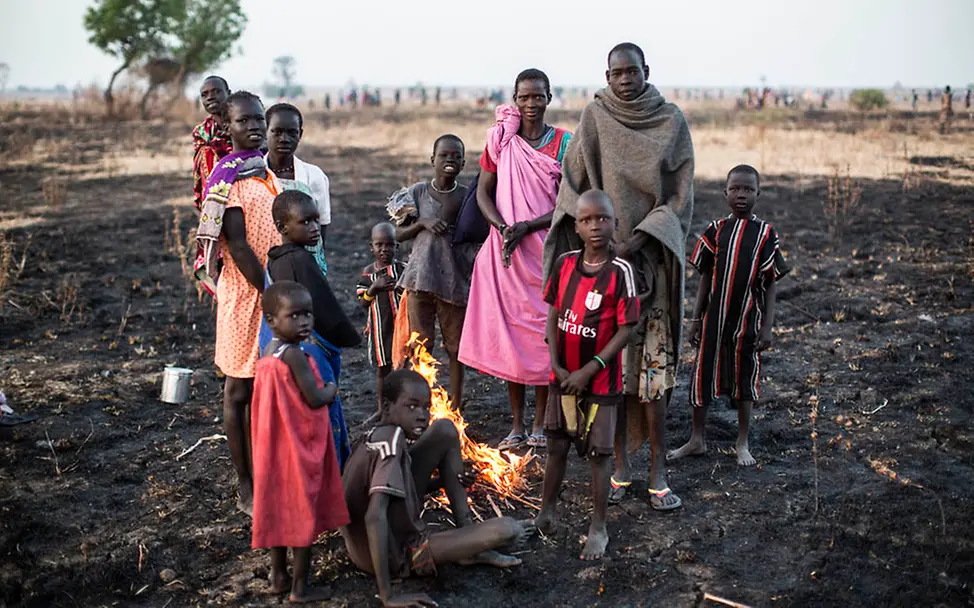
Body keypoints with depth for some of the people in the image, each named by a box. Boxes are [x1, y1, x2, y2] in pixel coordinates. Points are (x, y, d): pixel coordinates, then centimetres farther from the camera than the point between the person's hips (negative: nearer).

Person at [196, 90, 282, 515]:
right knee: (239, 391, 3)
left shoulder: (266, 169, 12)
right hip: (246, 294, -8)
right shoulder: (227, 175, -13)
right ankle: (247, 490, 12)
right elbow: (237, 244, -19)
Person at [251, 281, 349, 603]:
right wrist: (332, 390, -2)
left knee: (280, 507, 18)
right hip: (300, 448, -9)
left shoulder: (269, 353, 5)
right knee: (303, 512, 3)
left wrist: (322, 391, 5)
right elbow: (316, 399, -22)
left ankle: (278, 576, 30)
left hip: (276, 448, 9)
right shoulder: (295, 355, -22)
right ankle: (301, 588, 13)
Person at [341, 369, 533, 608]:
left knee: (445, 431, 3)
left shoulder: (376, 435, -3)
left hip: (387, 535, 9)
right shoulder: (392, 438, -29)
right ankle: (469, 549, 17)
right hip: (396, 555, -9)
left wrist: (444, 481, 1)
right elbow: (374, 516, -38)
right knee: (507, 529, -21)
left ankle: (466, 528, 10)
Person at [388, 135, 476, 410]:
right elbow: (399, 234, 5)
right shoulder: (417, 192, 3)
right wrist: (422, 223, -11)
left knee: (455, 347, 6)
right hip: (421, 277, 1)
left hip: (455, 280, 0)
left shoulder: (467, 197, 1)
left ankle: (455, 406, 16)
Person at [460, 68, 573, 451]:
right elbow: (483, 191, 7)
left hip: (545, 248, -2)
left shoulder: (564, 143, 0)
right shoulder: (501, 139, 5)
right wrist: (502, 226, -11)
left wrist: (526, 227, -16)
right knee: (507, 333, 4)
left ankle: (540, 424, 13)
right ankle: (517, 424, 15)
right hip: (505, 250, 2)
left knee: (543, 332, 1)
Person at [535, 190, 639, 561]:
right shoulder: (564, 264, -2)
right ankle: (545, 515, 34)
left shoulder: (620, 271, -15)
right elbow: (553, 315, 4)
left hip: (600, 381, -4)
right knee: (556, 447, 16)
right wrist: (556, 365, -5)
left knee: (599, 454, 6)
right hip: (563, 376, 4)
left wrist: (589, 371, -17)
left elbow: (626, 330, -15)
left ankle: (598, 529, 20)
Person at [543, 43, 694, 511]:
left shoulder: (672, 121, 1)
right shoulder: (595, 117, 1)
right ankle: (621, 465, 14)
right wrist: (590, 241, -11)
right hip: (603, 256, 1)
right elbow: (574, 184, 1)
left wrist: (637, 242, -12)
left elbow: (679, 196, -2)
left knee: (653, 363, -3)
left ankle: (657, 471, 4)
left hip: (653, 257, 0)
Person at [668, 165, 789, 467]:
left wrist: (767, 326, -5)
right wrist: (695, 319, 3)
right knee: (703, 374, 6)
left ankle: (742, 444, 23)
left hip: (747, 319, -1)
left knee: (744, 379, 9)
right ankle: (697, 440, 21)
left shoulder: (766, 233, -3)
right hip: (714, 317, 2)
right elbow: (706, 278, 5)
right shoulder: (715, 230, 1)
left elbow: (771, 284, -1)